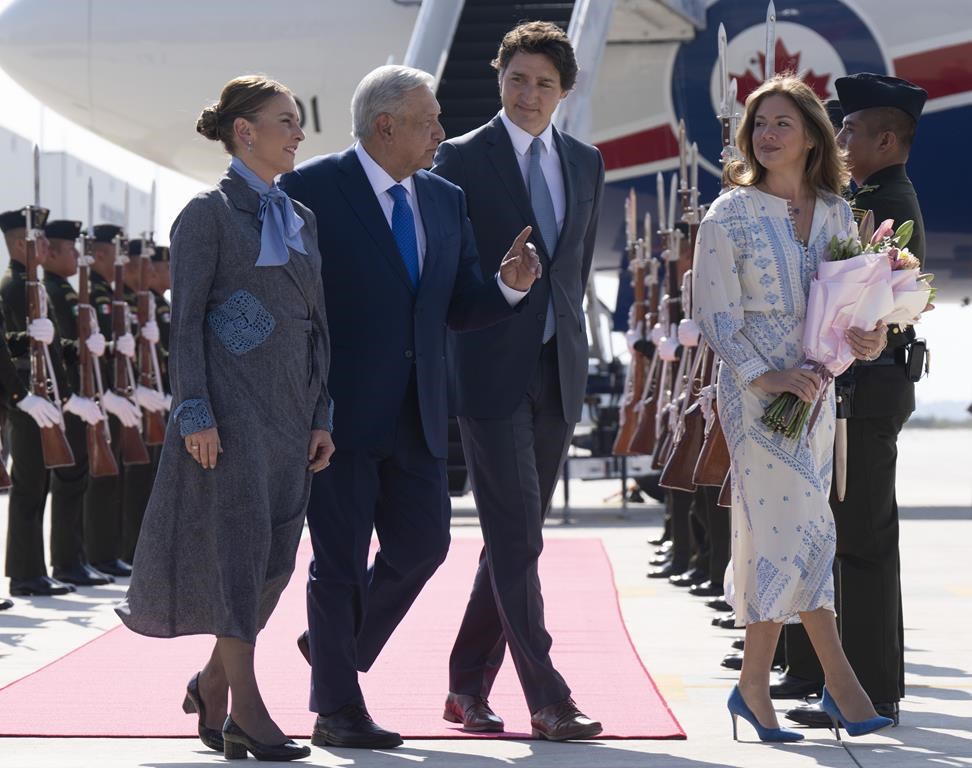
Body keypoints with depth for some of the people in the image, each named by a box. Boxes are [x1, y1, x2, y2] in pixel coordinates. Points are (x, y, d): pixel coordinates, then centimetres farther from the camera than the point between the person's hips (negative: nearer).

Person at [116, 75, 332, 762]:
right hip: (231, 402, -7)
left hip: (290, 407, 7)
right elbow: (186, 321, -8)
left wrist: (321, 417, 11)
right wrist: (195, 414, -15)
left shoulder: (301, 218, 17)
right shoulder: (209, 214, -3)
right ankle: (246, 711, -6)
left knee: (277, 555, 5)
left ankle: (214, 681, 22)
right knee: (239, 543, -8)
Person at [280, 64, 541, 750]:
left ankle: (335, 645, 31)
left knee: (422, 544, 8)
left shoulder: (446, 200, 12)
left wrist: (509, 284, -7)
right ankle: (337, 708, 10)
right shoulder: (312, 190, -7)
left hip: (416, 413, 6)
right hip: (341, 409, -6)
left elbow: (460, 308, 13)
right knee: (341, 558, 0)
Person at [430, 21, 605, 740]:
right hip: (491, 370, -6)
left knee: (517, 536, 9)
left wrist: (566, 332, 16)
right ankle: (548, 700, -8)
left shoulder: (586, 163, 13)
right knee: (516, 535, -8)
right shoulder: (461, 159, -3)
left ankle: (468, 687, 19)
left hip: (557, 369, 6)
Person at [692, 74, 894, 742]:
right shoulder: (730, 216, -4)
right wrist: (765, 375, -16)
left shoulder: (835, 212, 8)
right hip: (756, 387, -4)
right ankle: (840, 680, -3)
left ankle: (756, 685, 11)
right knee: (799, 525, -9)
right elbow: (713, 313, -6)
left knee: (778, 529, 5)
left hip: (816, 386, 5)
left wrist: (862, 335, -7)